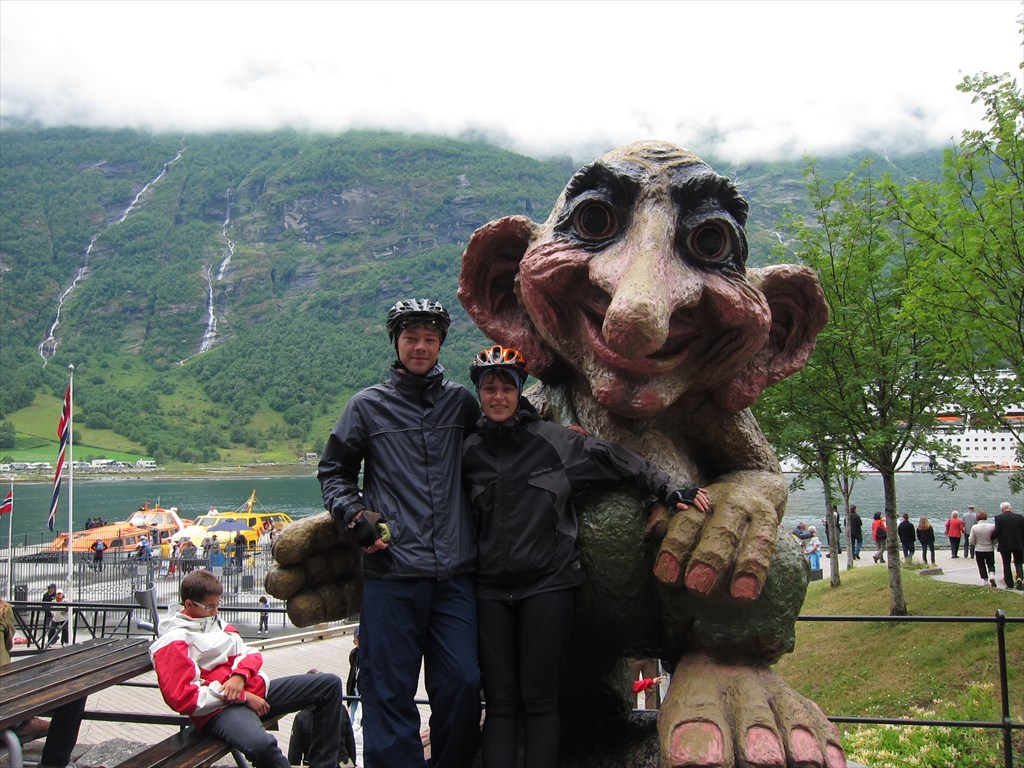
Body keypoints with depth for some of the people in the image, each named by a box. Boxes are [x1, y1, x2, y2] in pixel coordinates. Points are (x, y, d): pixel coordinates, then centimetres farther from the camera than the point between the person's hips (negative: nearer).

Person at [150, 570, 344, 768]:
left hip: (254, 688, 8)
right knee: (262, 745, -44)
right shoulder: (171, 643, -1)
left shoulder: (218, 624, 23)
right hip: (220, 708, -8)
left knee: (330, 684, -1)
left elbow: (251, 654, 17)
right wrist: (243, 697, -14)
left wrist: (239, 676, -9)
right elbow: (183, 698, -13)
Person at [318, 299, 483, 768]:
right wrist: (354, 515, -2)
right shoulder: (368, 405, 8)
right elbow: (333, 471, 14)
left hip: (455, 573, 2)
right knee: (390, 690, 1)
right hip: (391, 571, -2)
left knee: (463, 684, 4)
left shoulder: (460, 401, 12)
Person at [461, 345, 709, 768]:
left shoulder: (552, 439, -1)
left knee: (540, 700, 1)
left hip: (547, 582, -2)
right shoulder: (470, 452, 8)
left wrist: (670, 491, 0)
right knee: (499, 702, 5)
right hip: (491, 588, 3)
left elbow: (613, 459, 4)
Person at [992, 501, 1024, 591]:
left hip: (1004, 545, -2)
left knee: (1006, 564, 9)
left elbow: (997, 532, -14)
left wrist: (991, 537, 5)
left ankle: (1009, 584, 9)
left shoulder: (998, 518, -9)